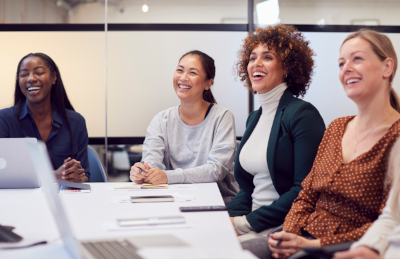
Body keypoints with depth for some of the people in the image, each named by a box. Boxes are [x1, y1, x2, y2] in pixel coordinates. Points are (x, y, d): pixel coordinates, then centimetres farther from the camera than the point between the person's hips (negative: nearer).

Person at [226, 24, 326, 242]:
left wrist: (246, 223, -18)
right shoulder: (254, 118, 15)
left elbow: (305, 190, -17)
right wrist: (227, 216, -1)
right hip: (255, 222, 7)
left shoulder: (302, 115, -10)